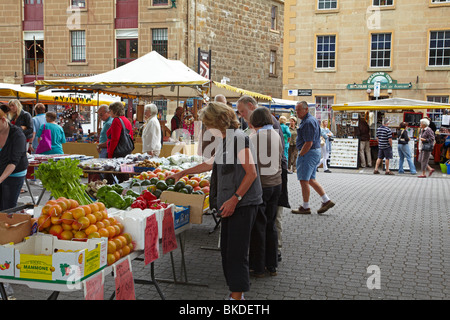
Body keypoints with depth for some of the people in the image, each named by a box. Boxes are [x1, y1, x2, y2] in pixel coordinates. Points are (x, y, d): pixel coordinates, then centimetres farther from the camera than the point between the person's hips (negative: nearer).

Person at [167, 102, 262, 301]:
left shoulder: (238, 137, -14)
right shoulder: (225, 139, 16)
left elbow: (251, 173, -18)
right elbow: (210, 163, 29)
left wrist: (235, 199, -19)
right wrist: (182, 174, 32)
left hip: (243, 203, -10)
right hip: (231, 203, 10)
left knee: (236, 252, -7)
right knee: (227, 250, 12)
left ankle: (237, 295, 1)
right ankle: (236, 293, 22)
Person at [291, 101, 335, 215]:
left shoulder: (308, 122, -18)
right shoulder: (312, 119, 16)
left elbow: (309, 143, -23)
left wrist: (300, 155, -13)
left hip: (309, 153, -11)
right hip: (316, 151, 11)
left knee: (304, 180, -3)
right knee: (311, 180, 15)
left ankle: (305, 207, 6)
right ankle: (326, 201, 16)